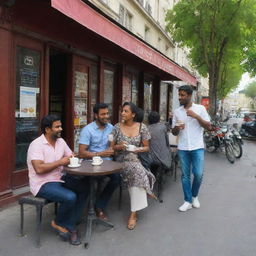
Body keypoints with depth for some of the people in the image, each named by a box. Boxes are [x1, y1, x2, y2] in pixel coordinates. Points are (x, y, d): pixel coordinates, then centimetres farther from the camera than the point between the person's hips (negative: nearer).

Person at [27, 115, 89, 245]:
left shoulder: (60, 141, 7)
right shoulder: (36, 144, -16)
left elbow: (71, 156, 16)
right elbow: (39, 169, -26)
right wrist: (60, 162, -18)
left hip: (59, 178, 8)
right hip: (42, 183, -8)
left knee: (84, 189, -14)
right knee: (70, 197, -28)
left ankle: (69, 226, -5)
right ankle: (58, 223, 4)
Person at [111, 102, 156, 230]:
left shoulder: (142, 127, 3)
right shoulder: (117, 127, 2)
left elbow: (146, 147, 8)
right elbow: (111, 147, 5)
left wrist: (138, 149, -13)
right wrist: (119, 146, -16)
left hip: (136, 160, 1)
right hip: (121, 161, -1)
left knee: (137, 174, -32)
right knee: (138, 171, -34)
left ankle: (133, 213, -19)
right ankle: (146, 192, -4)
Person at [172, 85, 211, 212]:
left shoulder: (200, 108, -2)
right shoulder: (177, 111, 6)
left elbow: (209, 127, -4)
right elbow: (174, 132, 10)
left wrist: (196, 116, -16)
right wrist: (177, 128, -14)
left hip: (197, 147, -2)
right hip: (182, 148, 2)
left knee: (198, 174, -2)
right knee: (185, 175, 7)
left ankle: (194, 196, 25)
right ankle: (188, 201, 19)